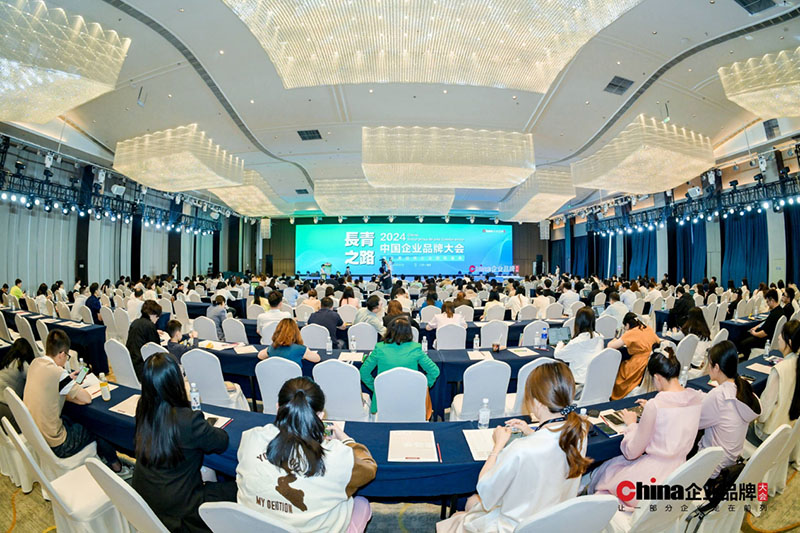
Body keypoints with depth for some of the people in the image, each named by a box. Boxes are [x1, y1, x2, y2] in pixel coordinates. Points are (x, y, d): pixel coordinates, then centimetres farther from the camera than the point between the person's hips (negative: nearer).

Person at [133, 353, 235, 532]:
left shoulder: (142, 408, -11)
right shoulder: (188, 420, -31)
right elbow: (223, 442, -12)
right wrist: (206, 428, 4)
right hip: (177, 509, -7)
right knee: (237, 489, 5)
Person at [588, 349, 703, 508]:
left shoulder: (655, 406, -25)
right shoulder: (696, 397, -6)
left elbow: (632, 453, -14)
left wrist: (631, 424, 1)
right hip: (679, 471, 7)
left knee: (606, 470, 19)